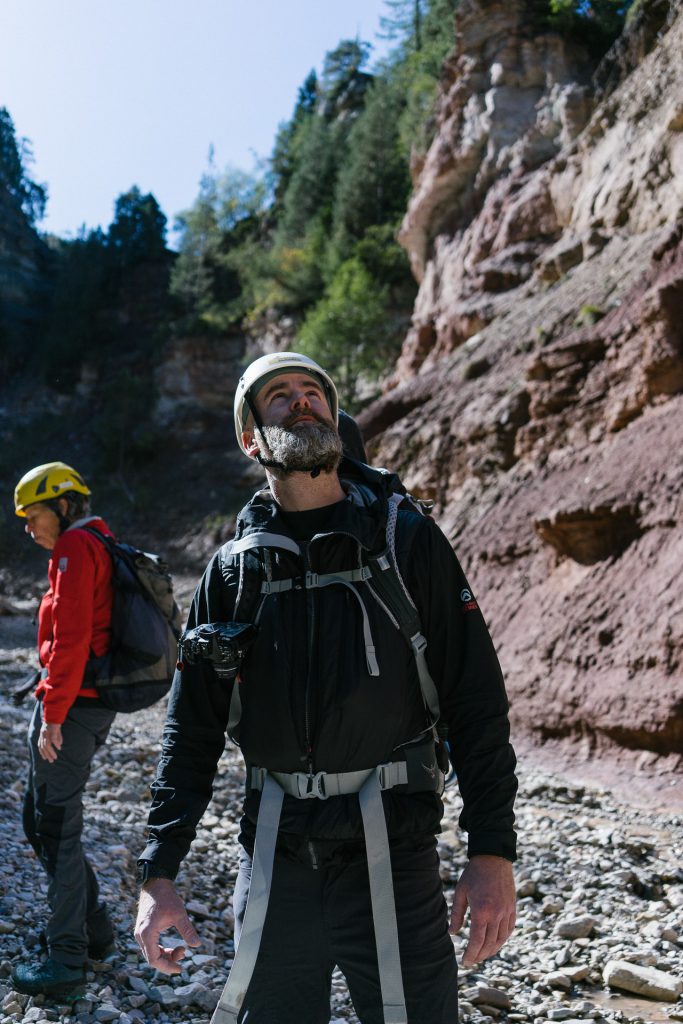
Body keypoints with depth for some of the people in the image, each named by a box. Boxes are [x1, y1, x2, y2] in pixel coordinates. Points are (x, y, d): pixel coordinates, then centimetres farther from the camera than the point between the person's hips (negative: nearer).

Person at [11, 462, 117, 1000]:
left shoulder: (76, 547, -11)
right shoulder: (103, 547, 18)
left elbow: (70, 639, -20)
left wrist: (53, 715, -19)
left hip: (70, 706, -10)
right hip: (95, 705, 10)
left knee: (56, 825, -3)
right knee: (41, 818, 18)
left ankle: (67, 961, 5)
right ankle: (94, 929, 26)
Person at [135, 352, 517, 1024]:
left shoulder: (407, 540, -3)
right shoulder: (232, 569, 4)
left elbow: (476, 702, -4)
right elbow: (191, 730, 7)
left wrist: (492, 853, -8)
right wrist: (157, 876, 2)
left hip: (392, 860, -2)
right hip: (272, 862, 3)